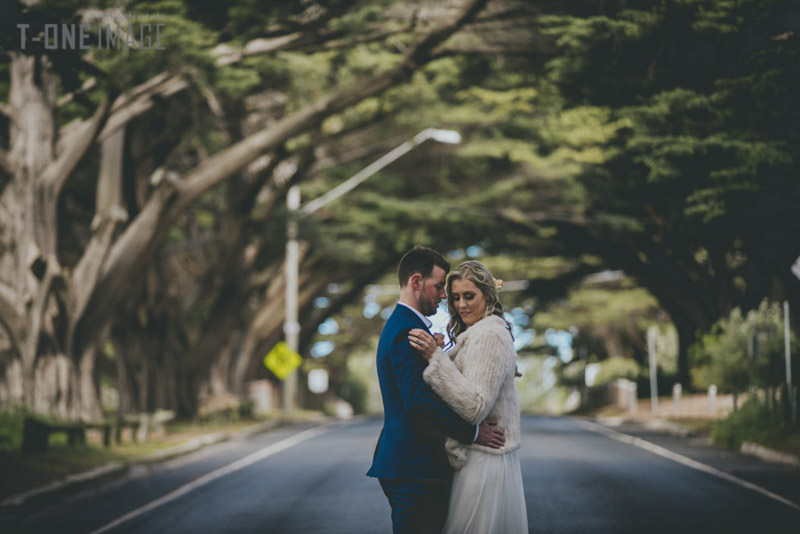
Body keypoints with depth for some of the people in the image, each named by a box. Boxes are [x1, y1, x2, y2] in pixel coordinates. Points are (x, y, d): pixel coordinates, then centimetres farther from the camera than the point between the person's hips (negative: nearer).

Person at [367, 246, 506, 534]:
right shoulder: (408, 332, -16)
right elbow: (419, 402, -24)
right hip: (416, 467, -11)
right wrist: (473, 432, -17)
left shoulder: (398, 326, 19)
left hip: (403, 464, 11)